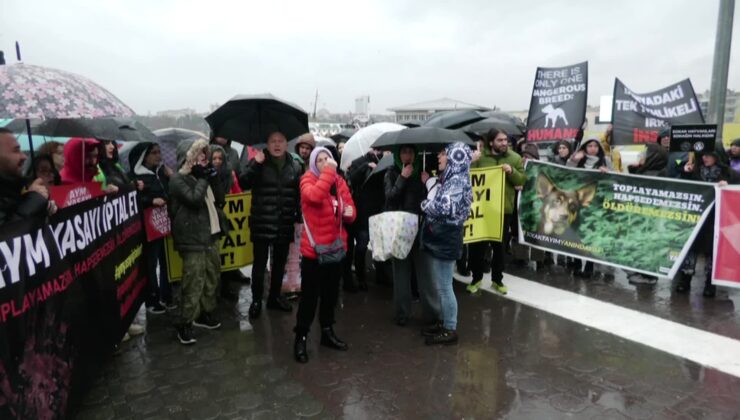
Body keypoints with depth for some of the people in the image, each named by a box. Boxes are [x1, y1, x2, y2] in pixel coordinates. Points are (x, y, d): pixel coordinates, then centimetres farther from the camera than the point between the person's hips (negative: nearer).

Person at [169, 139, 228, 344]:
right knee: (194, 281, -8)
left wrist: (214, 178, 2)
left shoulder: (202, 175, 16)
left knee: (212, 276, 14)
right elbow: (194, 199, -24)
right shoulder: (178, 179, -8)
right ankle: (185, 323, 3)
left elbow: (220, 200, 14)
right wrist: (203, 178, -12)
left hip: (211, 235, 8)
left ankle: (205, 313, 29)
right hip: (193, 237, -8)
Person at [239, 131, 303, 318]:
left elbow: (300, 194, 6)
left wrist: (299, 217, 3)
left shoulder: (295, 166, 4)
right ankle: (256, 300, 20)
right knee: (260, 263, 5)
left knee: (280, 263, 16)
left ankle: (274, 297, 32)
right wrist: (255, 164, -25)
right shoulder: (258, 163, -2)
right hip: (262, 224, -3)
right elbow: (243, 184, -14)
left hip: (285, 225, 3)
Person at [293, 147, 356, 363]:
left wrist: (349, 212, -12)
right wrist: (329, 171, -26)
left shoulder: (339, 181, 7)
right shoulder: (308, 179, -9)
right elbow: (314, 196, -32)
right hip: (314, 248, -5)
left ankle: (327, 332, 33)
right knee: (310, 295, 2)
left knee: (331, 293, 17)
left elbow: (350, 209, 12)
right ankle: (300, 338, 16)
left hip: (336, 247, 6)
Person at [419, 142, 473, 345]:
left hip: (446, 240, -9)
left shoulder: (457, 181, -15)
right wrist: (428, 182, 3)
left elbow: (443, 208, -24)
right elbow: (432, 203, 14)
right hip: (436, 238, 9)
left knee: (444, 287, 0)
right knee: (439, 286, 17)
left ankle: (450, 330, 12)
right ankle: (444, 323, 30)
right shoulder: (446, 179, 12)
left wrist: (426, 204, -7)